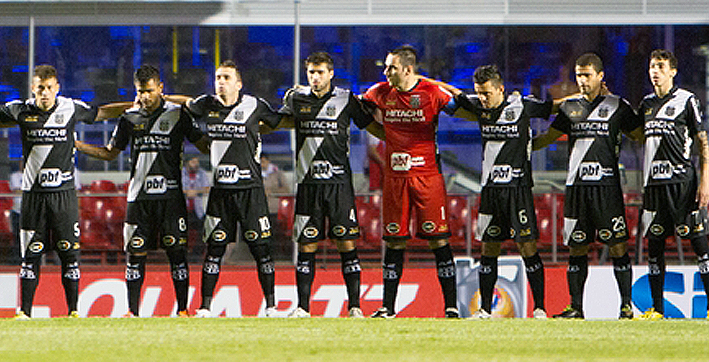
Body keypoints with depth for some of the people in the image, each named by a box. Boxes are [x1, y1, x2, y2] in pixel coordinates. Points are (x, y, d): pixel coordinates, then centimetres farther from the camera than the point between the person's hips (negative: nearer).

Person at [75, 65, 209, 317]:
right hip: (139, 196, 2)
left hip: (170, 194, -2)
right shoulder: (130, 118, 9)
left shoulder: (178, 114, 2)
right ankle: (132, 311, 7)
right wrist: (74, 143, 10)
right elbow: (110, 153, 18)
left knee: (177, 252, -4)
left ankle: (182, 309, 2)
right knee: (135, 253, 1)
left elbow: (204, 145, 7)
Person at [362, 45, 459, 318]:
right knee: (394, 241, 5)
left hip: (427, 175, -3)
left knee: (438, 239, -4)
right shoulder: (381, 94, 5)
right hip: (395, 177, 3)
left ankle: (451, 306, 1)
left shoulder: (432, 93, -8)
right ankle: (388, 307, 11)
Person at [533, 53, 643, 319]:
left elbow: (640, 136, 9)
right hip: (576, 185, 4)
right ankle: (575, 307, 9)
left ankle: (626, 306, -1)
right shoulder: (570, 107, 13)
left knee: (617, 247, -6)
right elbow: (548, 137, 23)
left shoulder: (617, 106, 3)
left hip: (606, 185, -4)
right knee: (576, 248, 4)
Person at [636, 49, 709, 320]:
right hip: (653, 183, 6)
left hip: (682, 182, -6)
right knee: (654, 244, 5)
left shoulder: (687, 101, -2)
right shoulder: (646, 103, 16)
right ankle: (656, 308, 10)